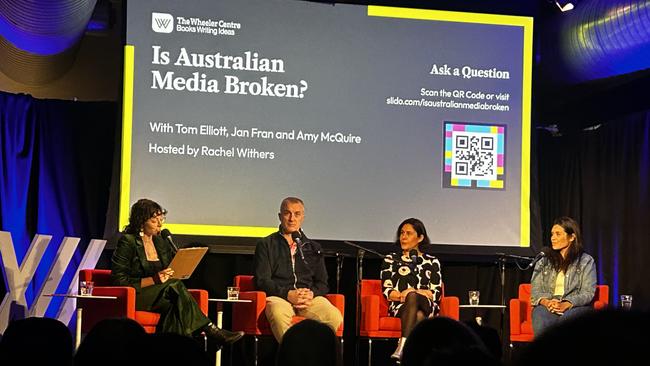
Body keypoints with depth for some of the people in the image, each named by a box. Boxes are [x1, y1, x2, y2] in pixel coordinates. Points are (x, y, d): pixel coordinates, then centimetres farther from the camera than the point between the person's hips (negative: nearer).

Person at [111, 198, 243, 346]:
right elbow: (118, 280, -10)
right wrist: (153, 280, -19)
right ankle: (210, 330, -33)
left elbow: (172, 275, 23)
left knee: (174, 305, -32)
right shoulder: (127, 242, -1)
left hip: (161, 293, 5)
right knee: (174, 286, -30)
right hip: (136, 296, -5)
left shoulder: (161, 243, 19)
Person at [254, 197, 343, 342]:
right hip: (279, 297, -2)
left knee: (335, 317, -30)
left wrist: (312, 294, -4)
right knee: (279, 314, -40)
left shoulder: (313, 248, 26)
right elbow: (262, 281, 5)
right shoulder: (266, 245, 16)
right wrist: (288, 294, -11)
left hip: (310, 298, 3)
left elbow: (322, 283, 21)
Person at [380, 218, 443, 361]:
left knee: (412, 297, -38)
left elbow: (436, 293, 9)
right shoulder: (390, 259, 19)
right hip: (399, 307, 0)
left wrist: (413, 293, -9)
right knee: (417, 317, -37)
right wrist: (402, 295, -14)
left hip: (426, 308, 0)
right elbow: (386, 291, 8)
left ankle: (402, 346, -54)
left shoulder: (432, 262, 19)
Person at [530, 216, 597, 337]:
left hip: (575, 307, -2)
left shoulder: (586, 261, 11)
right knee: (541, 324, -36)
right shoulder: (543, 261, 21)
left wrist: (566, 305, -16)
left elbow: (588, 293, 1)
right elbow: (535, 291, 13)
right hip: (546, 306, 2)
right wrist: (546, 302, -11)